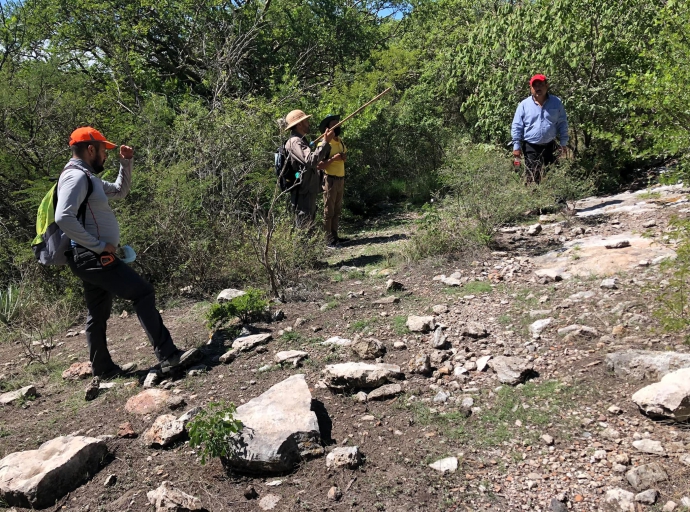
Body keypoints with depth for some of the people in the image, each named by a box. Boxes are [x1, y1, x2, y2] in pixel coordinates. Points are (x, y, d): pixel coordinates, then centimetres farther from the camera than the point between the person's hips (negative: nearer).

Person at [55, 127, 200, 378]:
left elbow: (120, 191, 31)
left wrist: (126, 163, 19)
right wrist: (99, 245, -22)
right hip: (92, 256, -11)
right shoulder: (76, 176, -14)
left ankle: (103, 368, 29)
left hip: (92, 258, 11)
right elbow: (63, 218, -26)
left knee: (98, 314, 17)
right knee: (143, 294, -16)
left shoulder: (87, 177, 18)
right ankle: (169, 356, -18)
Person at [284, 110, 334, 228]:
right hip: (303, 190, -11)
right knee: (303, 223, -10)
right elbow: (311, 160, -28)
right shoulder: (295, 142, -16)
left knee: (309, 220, 16)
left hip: (309, 189, 11)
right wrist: (326, 143, -25)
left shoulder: (301, 141, 18)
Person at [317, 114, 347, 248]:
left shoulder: (341, 141, 10)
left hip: (341, 179, 8)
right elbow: (319, 165, -18)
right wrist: (333, 158, -23)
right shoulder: (324, 143, -12)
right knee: (329, 211, -3)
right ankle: (329, 240, 1)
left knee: (337, 210, 12)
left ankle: (335, 236, 19)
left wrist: (344, 157, 3)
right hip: (330, 180, -8)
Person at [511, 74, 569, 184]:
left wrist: (563, 143, 5)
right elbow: (517, 127, -2)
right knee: (532, 176, -2)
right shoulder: (524, 104, -3)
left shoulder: (556, 102, 3)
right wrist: (516, 146, -6)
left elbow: (562, 124, 7)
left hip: (550, 146, 2)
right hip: (531, 147, -2)